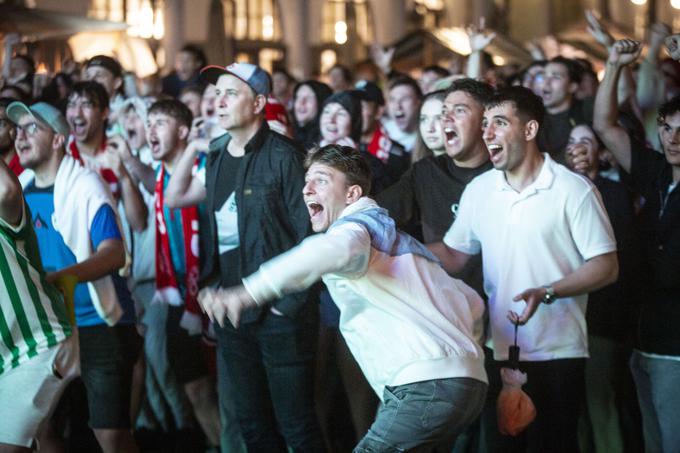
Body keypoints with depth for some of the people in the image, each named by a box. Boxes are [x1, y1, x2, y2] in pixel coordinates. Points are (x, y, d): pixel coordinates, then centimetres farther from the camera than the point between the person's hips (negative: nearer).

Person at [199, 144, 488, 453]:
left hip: (427, 385, -9)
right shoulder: (398, 240, 28)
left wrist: (247, 293, -34)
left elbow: (333, 250, -27)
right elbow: (471, 302, 29)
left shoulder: (357, 224, -1)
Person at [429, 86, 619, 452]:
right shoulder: (479, 190, 8)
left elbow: (606, 266, -9)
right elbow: (452, 256, 12)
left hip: (557, 353, -5)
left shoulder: (573, 189, -8)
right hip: (498, 351, 5)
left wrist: (547, 292, -22)